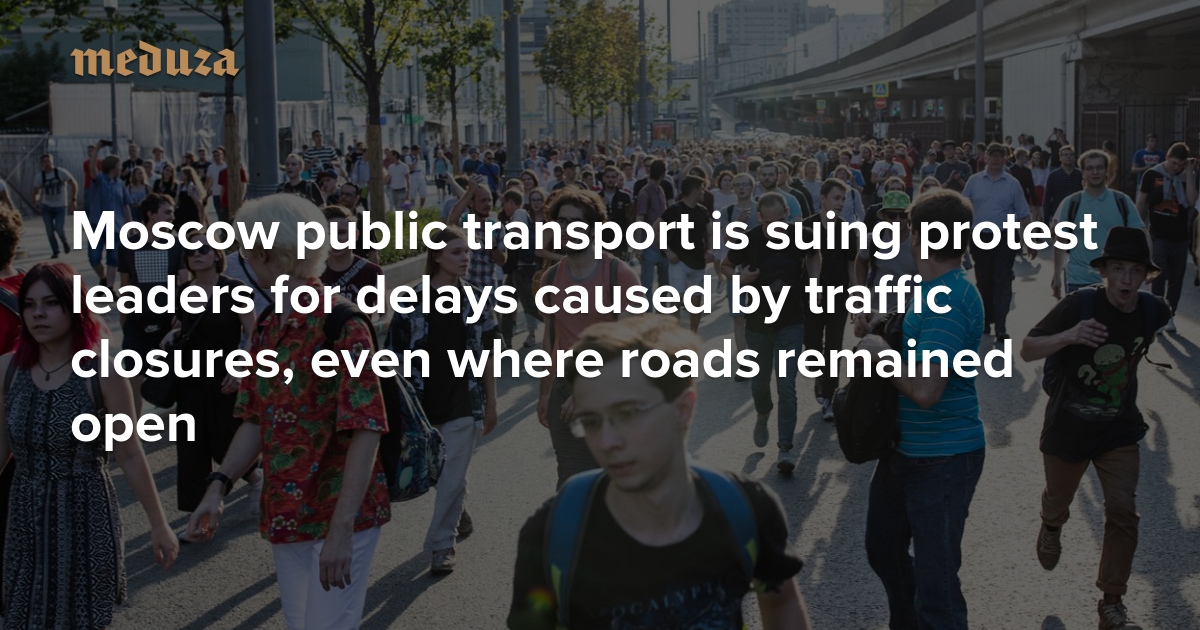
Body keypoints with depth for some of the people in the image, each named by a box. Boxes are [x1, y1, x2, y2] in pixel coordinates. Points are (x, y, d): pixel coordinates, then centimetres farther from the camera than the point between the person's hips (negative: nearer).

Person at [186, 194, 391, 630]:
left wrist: (342, 528, -25)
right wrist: (219, 486, -2)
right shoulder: (266, 331, 8)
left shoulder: (341, 325, -17)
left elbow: (366, 430, -21)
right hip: (284, 515, 8)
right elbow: (256, 421, 13)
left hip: (340, 516, -8)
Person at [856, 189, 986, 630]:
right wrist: (880, 331, 2)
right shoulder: (930, 288, 6)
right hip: (905, 450, 10)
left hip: (942, 459, -10)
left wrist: (879, 352, -17)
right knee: (884, 548, 26)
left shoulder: (948, 300, -24)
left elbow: (924, 389, -31)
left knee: (934, 582, -1)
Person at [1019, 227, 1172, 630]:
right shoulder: (1079, 305, -21)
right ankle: (1051, 528, 58)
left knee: (1123, 511, -9)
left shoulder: (1155, 313, -9)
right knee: (1058, 500, 19)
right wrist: (1069, 336, -38)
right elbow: (1027, 350, -23)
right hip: (1068, 427, -2)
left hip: (1120, 430, 2)